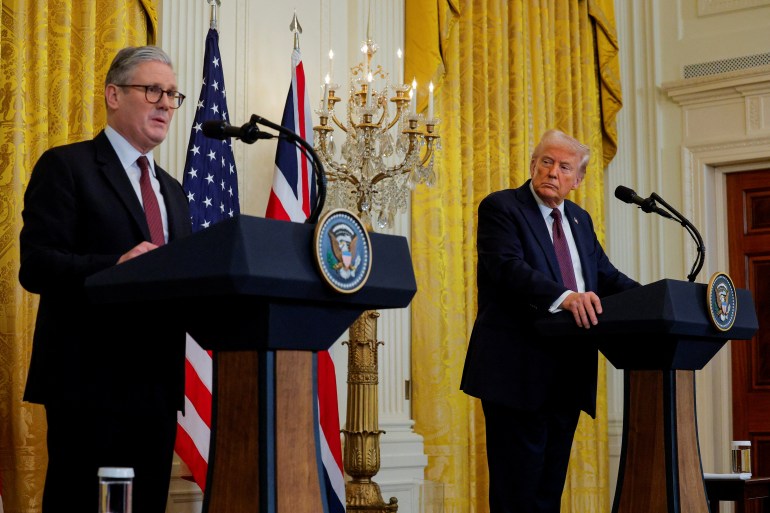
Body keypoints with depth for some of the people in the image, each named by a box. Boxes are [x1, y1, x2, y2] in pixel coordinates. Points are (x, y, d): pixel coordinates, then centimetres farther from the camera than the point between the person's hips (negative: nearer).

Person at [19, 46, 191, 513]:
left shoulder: (174, 190, 21)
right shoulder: (66, 167, -1)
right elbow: (35, 265, -12)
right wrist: (115, 267, -26)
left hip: (158, 383, 7)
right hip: (90, 380, -6)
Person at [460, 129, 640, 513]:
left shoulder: (580, 220, 19)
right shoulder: (501, 207, -4)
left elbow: (607, 276, 16)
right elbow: (507, 266, -20)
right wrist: (564, 296, -36)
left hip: (567, 375, 7)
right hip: (519, 372, -7)